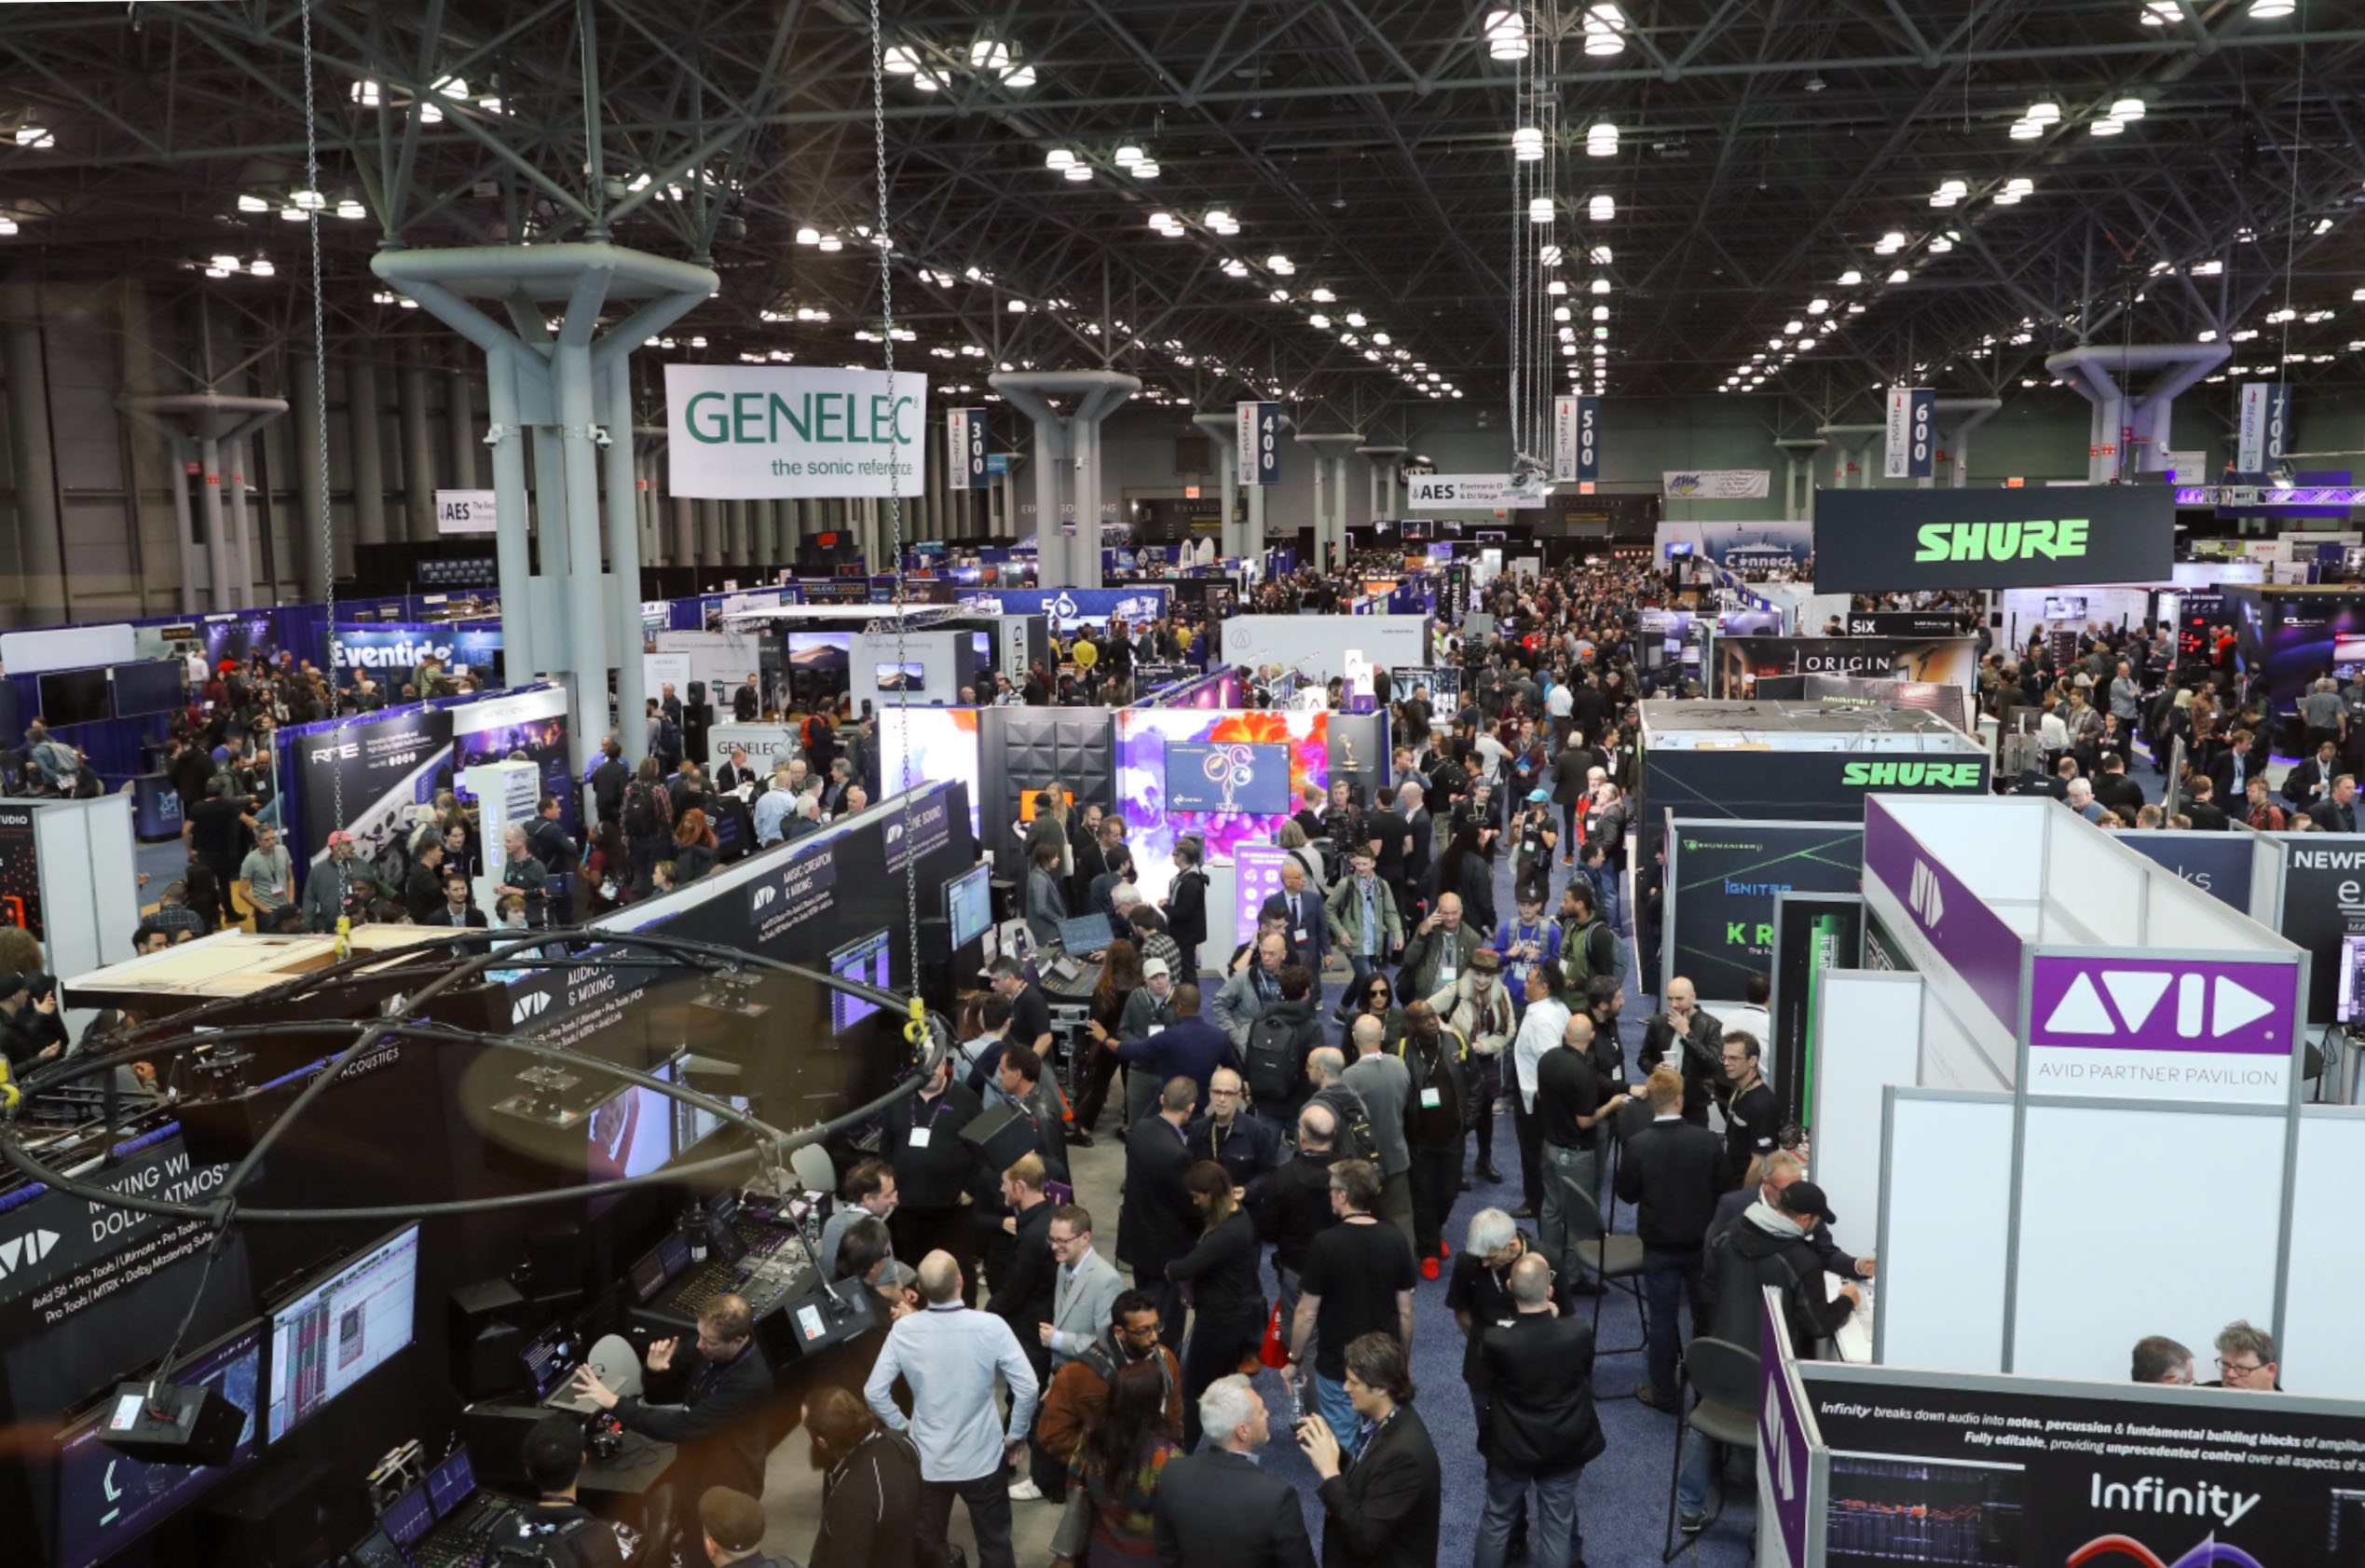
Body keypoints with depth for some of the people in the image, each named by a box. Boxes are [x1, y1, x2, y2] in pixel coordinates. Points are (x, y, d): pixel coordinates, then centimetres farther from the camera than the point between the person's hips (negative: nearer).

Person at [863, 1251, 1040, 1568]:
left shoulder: (903, 1329, -16)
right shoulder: (991, 1326, -21)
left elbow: (874, 1392, -11)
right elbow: (1028, 1388, -20)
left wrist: (902, 1425, 6)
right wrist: (1016, 1434, -3)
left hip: (927, 1460, 2)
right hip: (982, 1458, -1)